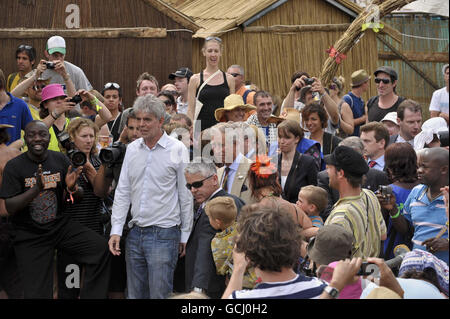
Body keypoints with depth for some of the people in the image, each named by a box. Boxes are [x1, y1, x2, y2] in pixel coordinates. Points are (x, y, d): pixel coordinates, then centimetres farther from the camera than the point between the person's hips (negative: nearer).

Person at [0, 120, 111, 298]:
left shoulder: (60, 160, 1)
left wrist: (72, 188, -19)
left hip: (60, 225, 3)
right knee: (37, 293, -5)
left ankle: (91, 297, -8)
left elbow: (77, 197, 6)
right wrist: (36, 189, -29)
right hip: (30, 235, -3)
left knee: (100, 248, -20)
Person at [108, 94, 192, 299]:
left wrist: (185, 235, -2)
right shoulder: (132, 149, 10)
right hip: (135, 233, 5)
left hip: (164, 234, -5)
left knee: (159, 295, -8)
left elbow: (186, 195, -2)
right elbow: (122, 192, 12)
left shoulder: (176, 150, -5)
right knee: (135, 294, 9)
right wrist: (116, 230, 4)